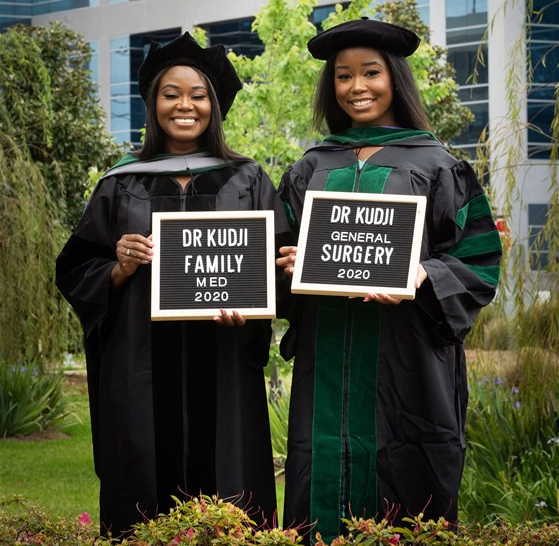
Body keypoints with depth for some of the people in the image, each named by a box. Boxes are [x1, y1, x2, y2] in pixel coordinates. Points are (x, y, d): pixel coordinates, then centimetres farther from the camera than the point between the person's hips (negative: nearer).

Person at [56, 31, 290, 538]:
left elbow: (278, 264, 5)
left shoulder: (247, 182, 8)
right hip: (140, 372, 1)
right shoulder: (121, 186, 9)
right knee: (143, 505, 0)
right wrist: (119, 269, -10)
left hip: (222, 372, 0)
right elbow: (75, 274, 10)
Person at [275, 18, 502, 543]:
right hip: (326, 364, 3)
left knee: (402, 503, -2)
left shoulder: (434, 166, 3)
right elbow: (286, 248, 20)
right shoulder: (311, 170, 14)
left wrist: (423, 277, -18)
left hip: (404, 360, -3)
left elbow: (478, 264, 0)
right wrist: (290, 263, -2)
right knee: (322, 494, 2)